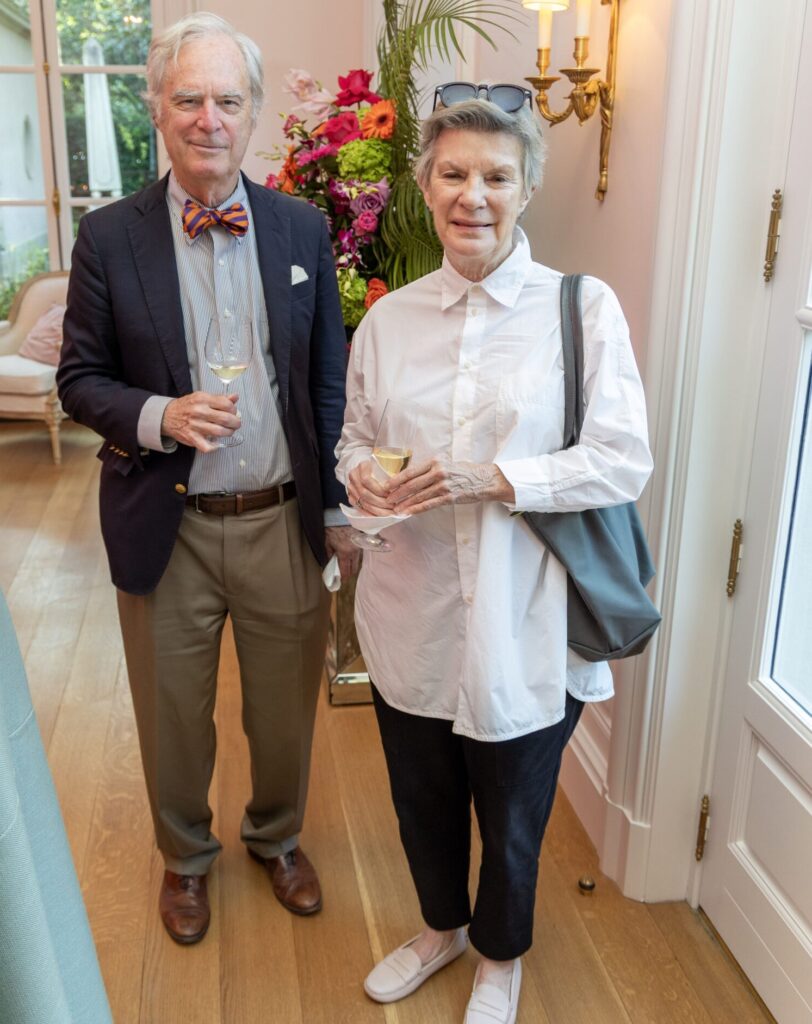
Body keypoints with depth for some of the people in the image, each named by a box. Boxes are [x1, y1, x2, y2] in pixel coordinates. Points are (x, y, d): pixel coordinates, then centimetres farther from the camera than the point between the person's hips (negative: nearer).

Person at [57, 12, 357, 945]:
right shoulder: (108, 237, -4)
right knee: (174, 717, 17)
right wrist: (159, 416, -20)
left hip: (284, 520, 2)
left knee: (286, 709, 18)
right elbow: (80, 378, 0)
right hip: (167, 528, -1)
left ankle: (277, 837, 47)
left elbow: (329, 382, 4)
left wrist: (340, 507, 2)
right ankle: (185, 856, 45)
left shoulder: (302, 229, 1)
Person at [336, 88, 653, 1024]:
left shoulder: (583, 308, -10)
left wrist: (492, 477, -24)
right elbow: (354, 435, 12)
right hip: (414, 615, 4)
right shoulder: (388, 318, 2)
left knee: (513, 815, 18)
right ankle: (441, 926, 55)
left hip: (524, 626, -3)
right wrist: (360, 475, -12)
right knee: (422, 799, 23)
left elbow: (624, 462, -12)